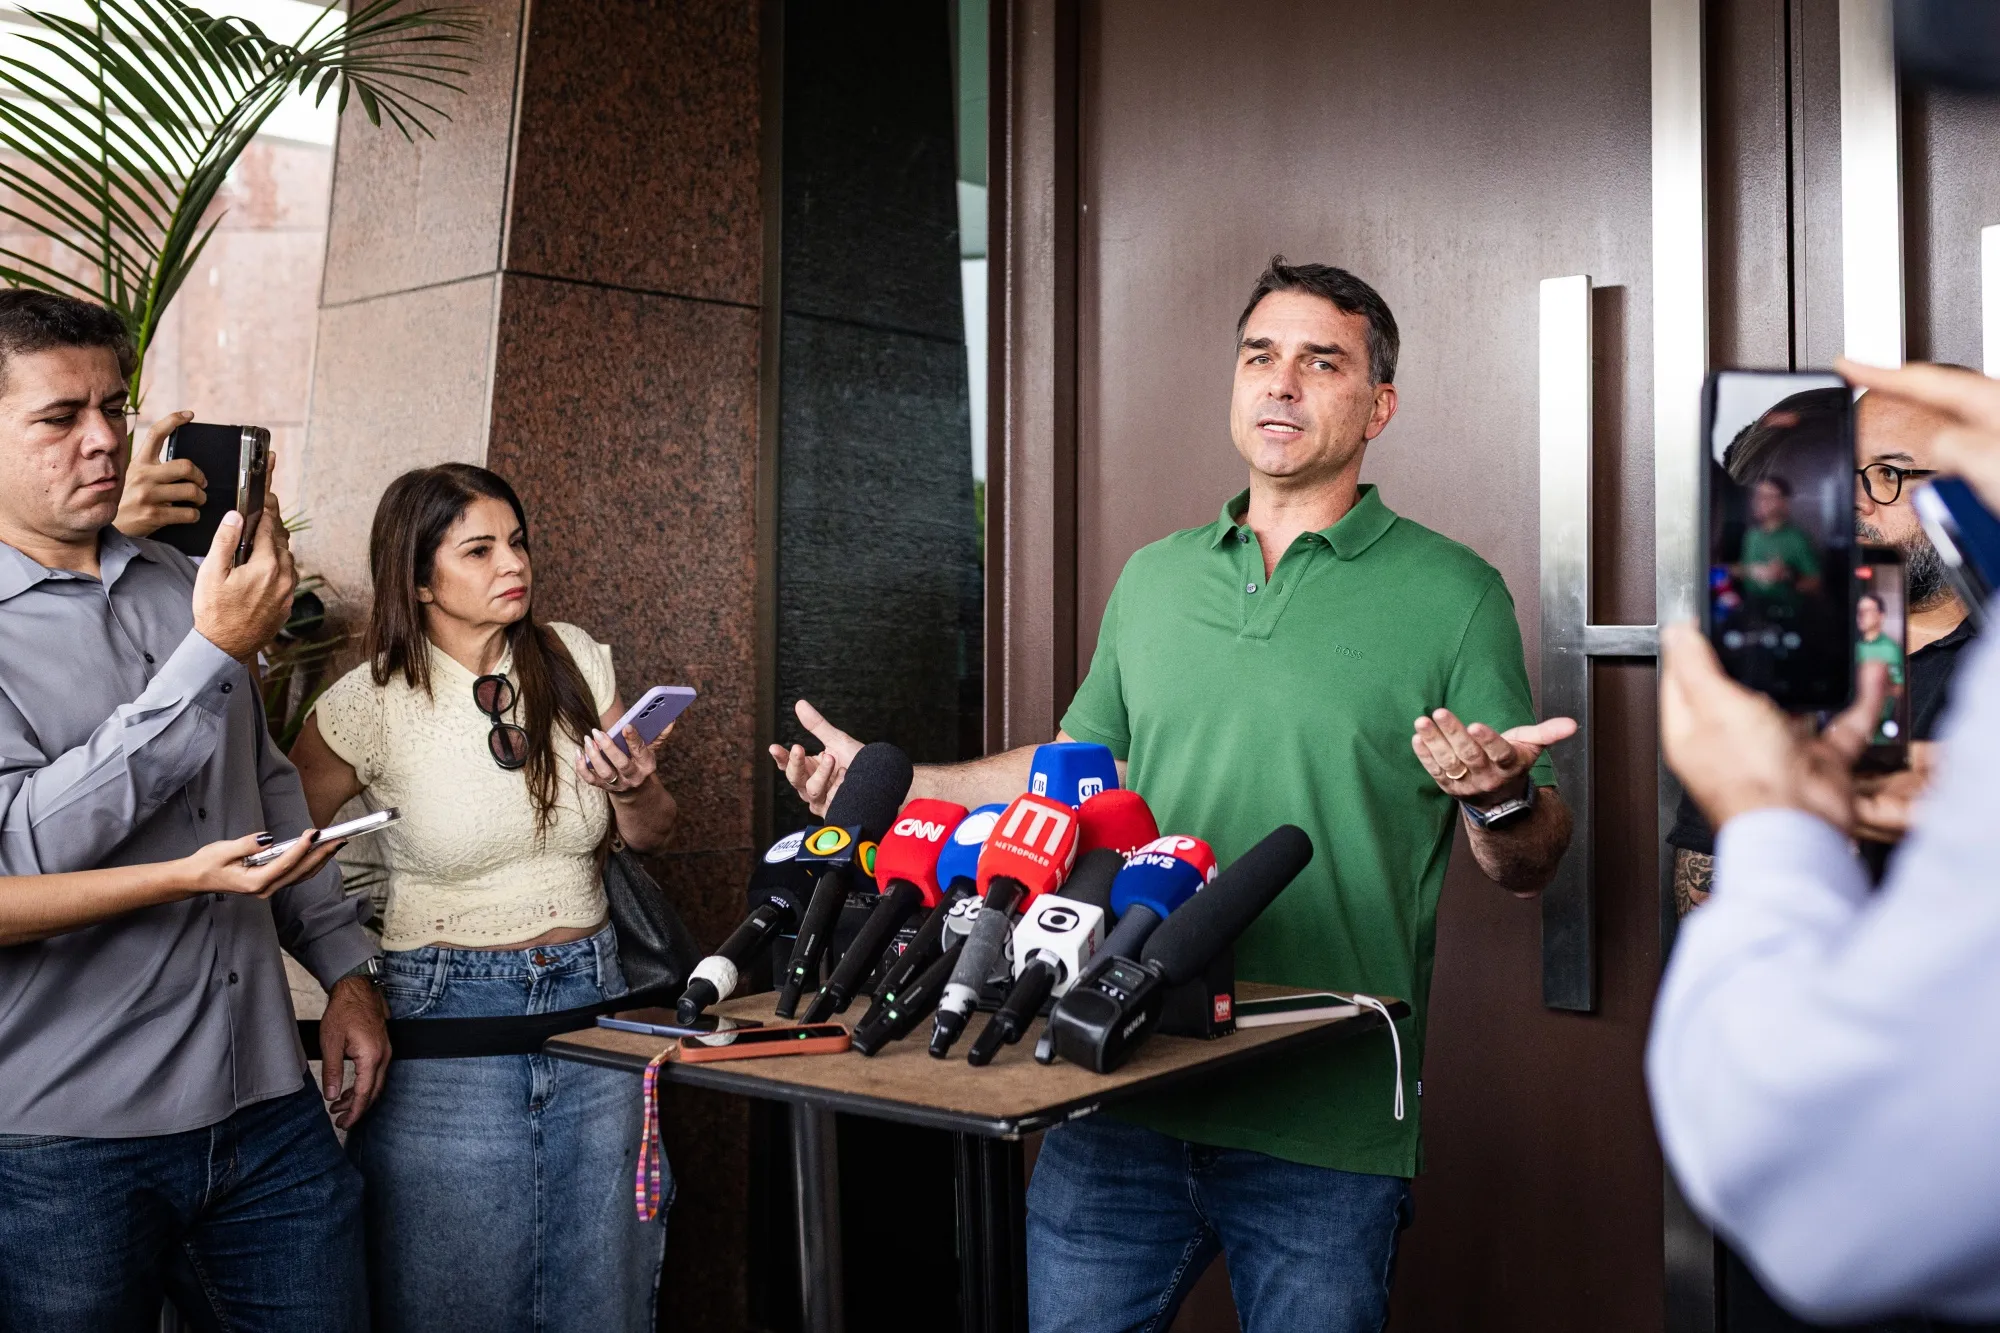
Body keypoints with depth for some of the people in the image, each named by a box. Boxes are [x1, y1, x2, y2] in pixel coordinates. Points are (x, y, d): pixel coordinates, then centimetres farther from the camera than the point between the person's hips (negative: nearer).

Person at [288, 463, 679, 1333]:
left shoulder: (575, 661, 2)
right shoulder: (372, 703, -7)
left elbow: (650, 837, 9)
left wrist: (634, 789, -12)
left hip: (588, 992, 3)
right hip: (447, 1005, -3)